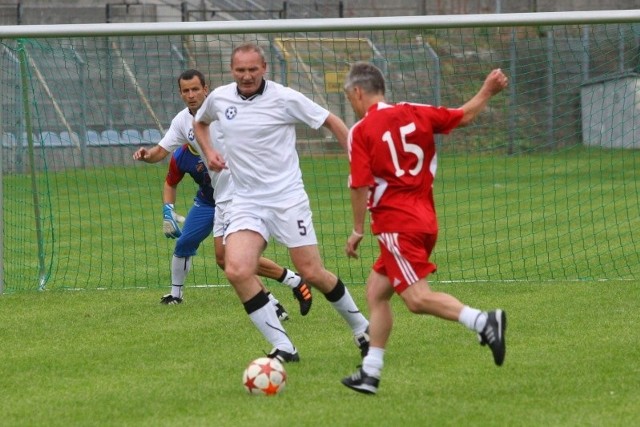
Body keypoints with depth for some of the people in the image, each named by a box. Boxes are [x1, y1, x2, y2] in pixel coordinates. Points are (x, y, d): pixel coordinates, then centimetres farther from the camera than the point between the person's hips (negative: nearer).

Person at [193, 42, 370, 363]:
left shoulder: (284, 98, -9)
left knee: (311, 273, -2)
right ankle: (283, 348, -9)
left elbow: (331, 122, -1)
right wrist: (208, 152, 8)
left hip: (287, 198, -4)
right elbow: (200, 122, 27)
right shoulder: (219, 98, 4)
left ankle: (361, 328, 25)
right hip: (245, 202, 4)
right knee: (236, 270, -18)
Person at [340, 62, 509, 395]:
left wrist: (357, 230, -3)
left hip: (395, 224, -8)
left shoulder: (361, 131, -8)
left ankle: (483, 321, -30)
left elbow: (360, 185, -12)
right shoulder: (415, 114, 7)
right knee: (376, 290, 16)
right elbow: (463, 116, 14)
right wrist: (488, 92, 28)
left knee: (417, 298, -13)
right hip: (424, 219, 8)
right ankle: (370, 373, 16)